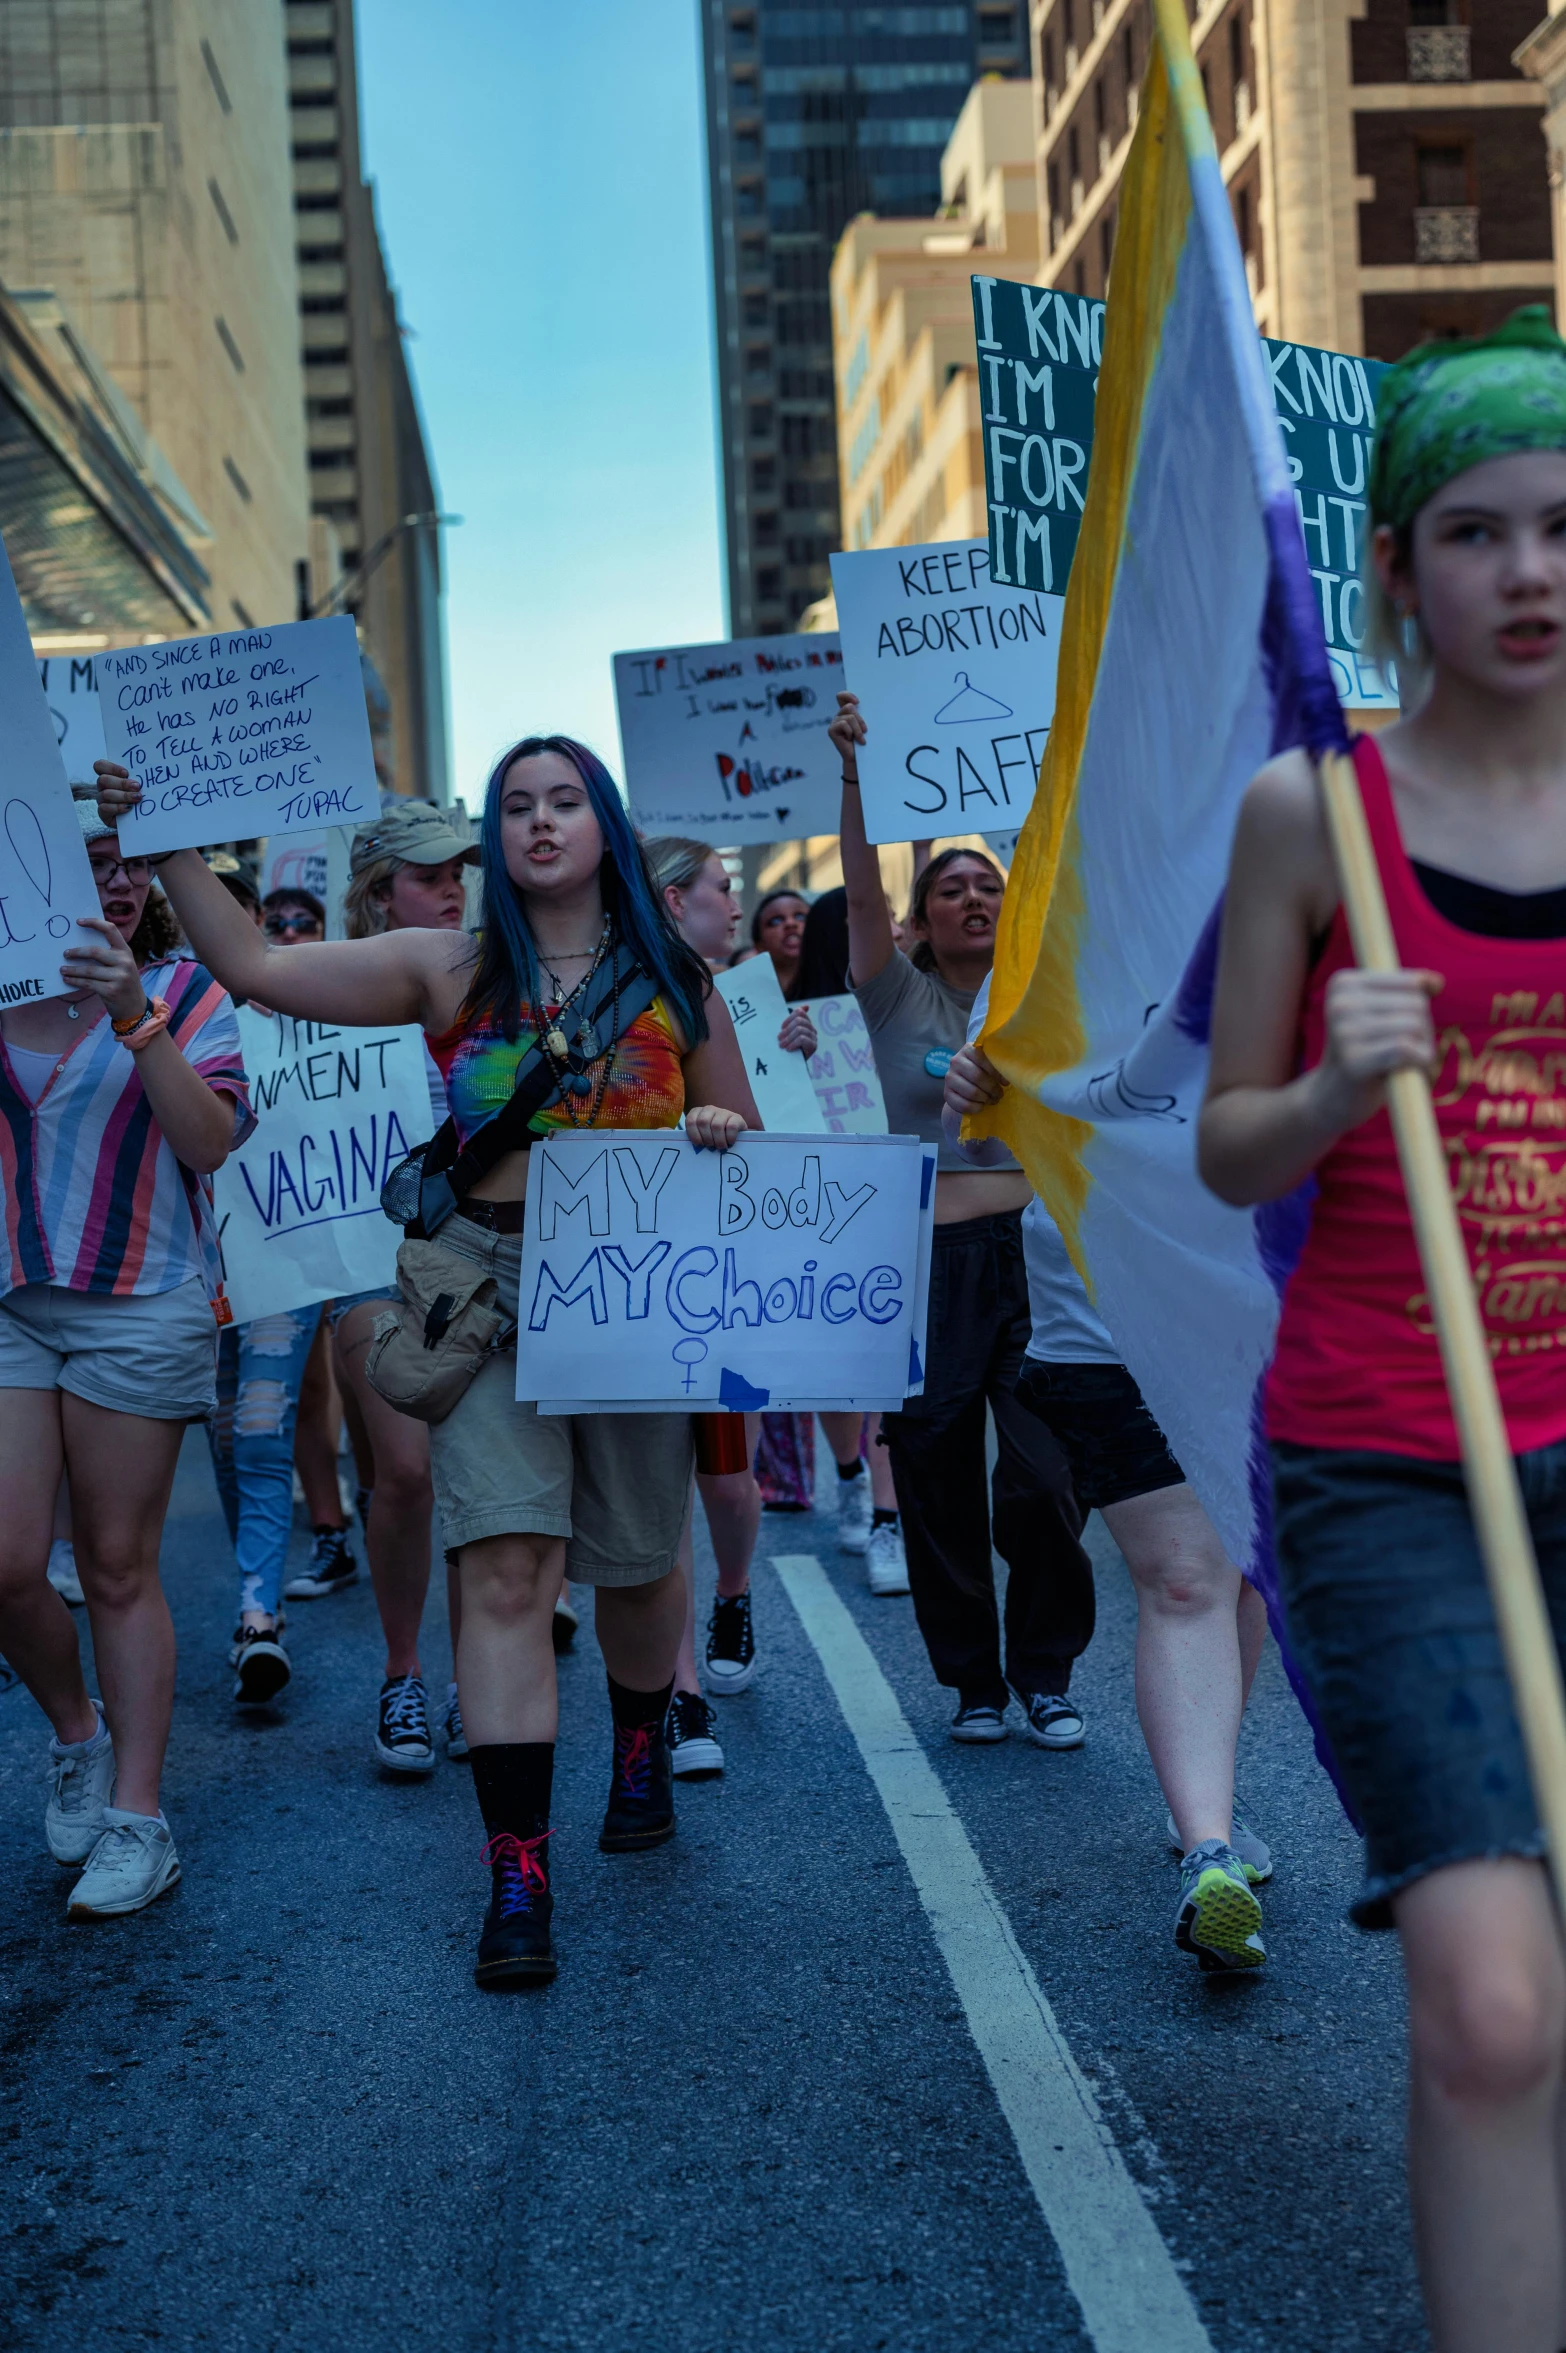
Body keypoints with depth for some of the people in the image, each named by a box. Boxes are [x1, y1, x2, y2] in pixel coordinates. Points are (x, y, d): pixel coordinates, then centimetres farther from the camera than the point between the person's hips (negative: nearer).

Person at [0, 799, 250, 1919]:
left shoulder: (184, 990, 2)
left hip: (140, 1305, -2)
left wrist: (133, 1018, -21)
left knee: (118, 1567, 3)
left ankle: (138, 1817, 11)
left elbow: (212, 1138, -10)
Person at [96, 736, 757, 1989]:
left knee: (637, 1557, 14)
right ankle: (517, 1877, -9)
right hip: (485, 1289, -1)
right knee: (506, 1566, -11)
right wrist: (170, 844, -8)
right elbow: (257, 967, -2)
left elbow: (746, 1135, 14)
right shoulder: (452, 970, 3)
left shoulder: (674, 982, 6)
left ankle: (642, 1746, 46)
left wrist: (717, 1135, -9)